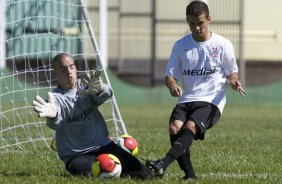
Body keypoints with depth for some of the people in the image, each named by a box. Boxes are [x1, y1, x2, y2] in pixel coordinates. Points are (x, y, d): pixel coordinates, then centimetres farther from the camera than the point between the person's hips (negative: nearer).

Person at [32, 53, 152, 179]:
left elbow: (107, 94, -20)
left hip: (103, 145, 3)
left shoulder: (87, 86, 3)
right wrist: (52, 116, -56)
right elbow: (55, 124, -29)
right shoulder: (55, 97, -6)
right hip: (76, 156, -2)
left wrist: (100, 89, -47)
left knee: (139, 171, -14)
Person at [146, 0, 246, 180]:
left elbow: (232, 71, 9)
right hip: (187, 99, 4)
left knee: (190, 126, -30)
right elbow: (170, 74, 9)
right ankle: (190, 175, -21)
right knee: (174, 127, -25)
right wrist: (172, 85, -16)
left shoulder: (222, 44, 2)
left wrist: (234, 81, -16)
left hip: (212, 100, -4)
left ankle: (163, 164, -44)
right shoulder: (181, 45, 10)